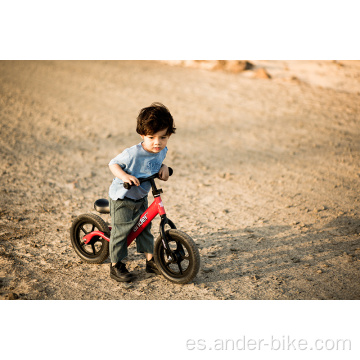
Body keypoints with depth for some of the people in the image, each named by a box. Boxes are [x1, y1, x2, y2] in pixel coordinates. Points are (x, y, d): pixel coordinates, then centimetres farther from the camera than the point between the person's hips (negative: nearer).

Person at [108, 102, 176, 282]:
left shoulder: (161, 151, -8)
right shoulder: (132, 154, -30)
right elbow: (113, 164, -19)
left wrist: (163, 168, -9)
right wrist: (124, 175, -37)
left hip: (141, 197, 6)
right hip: (122, 198, -6)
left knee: (145, 228, 15)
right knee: (121, 230, -1)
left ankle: (151, 261, 28)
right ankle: (116, 266, 14)